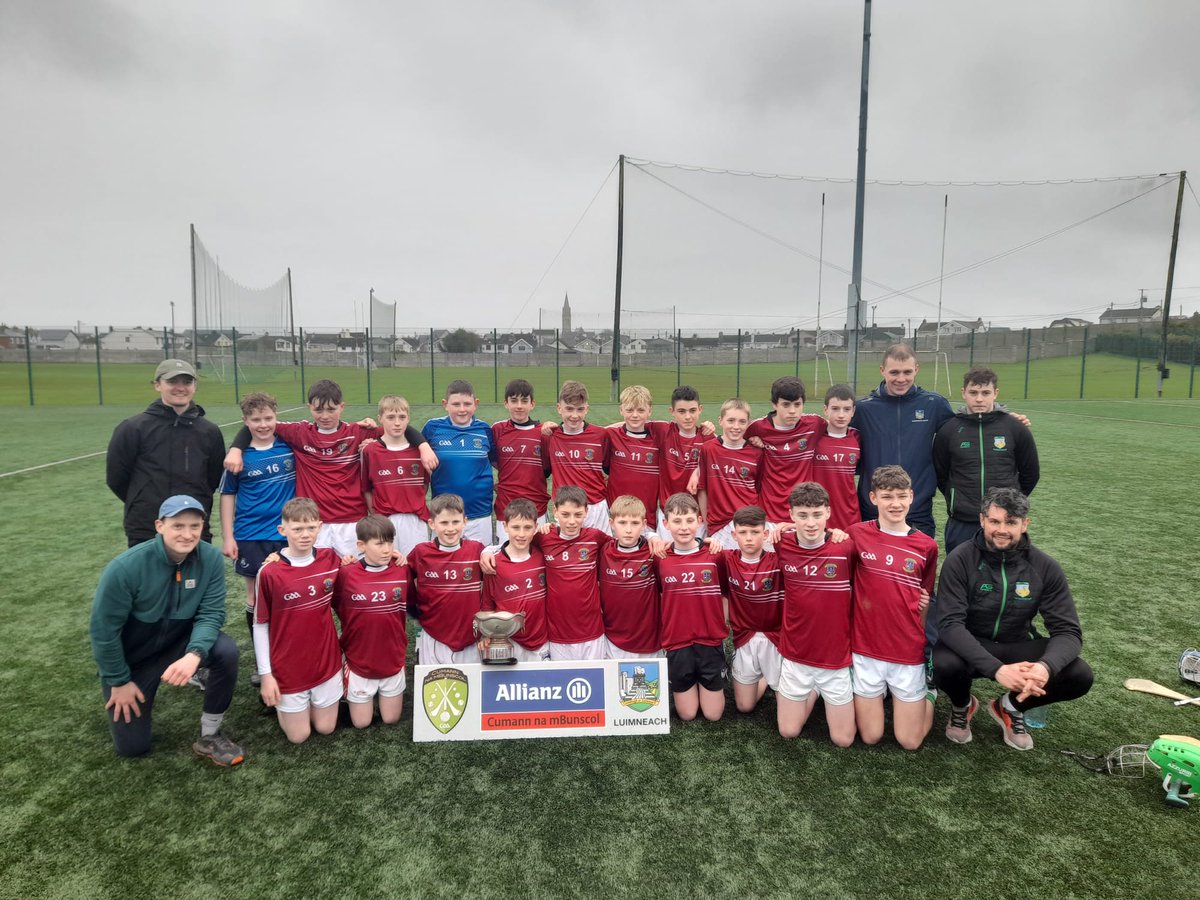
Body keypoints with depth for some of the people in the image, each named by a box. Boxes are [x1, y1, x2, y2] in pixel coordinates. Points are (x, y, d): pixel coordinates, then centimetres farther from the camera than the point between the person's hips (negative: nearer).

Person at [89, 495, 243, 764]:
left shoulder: (211, 558, -22)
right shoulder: (125, 567, -29)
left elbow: (211, 614, -20)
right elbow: (103, 629, -19)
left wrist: (193, 655, -40)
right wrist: (119, 681, -10)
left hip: (180, 641, 2)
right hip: (132, 655, -1)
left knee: (226, 651, -30)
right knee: (132, 747, 3)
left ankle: (210, 737, -9)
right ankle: (142, 693, 36)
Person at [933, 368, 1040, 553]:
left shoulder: (1016, 428, -1)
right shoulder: (948, 430, -1)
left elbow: (1030, 472, 11)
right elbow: (940, 474, 9)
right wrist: (958, 501, 9)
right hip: (961, 524, 0)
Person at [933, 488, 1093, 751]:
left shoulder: (1045, 567, -10)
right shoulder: (960, 560, -19)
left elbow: (1067, 630, -12)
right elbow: (951, 624, -26)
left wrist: (1046, 666, -35)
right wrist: (997, 668, -41)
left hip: (1018, 647, 3)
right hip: (970, 646, -3)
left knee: (1080, 676, -21)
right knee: (945, 665, -35)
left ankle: (1010, 706, 10)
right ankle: (962, 705, 5)